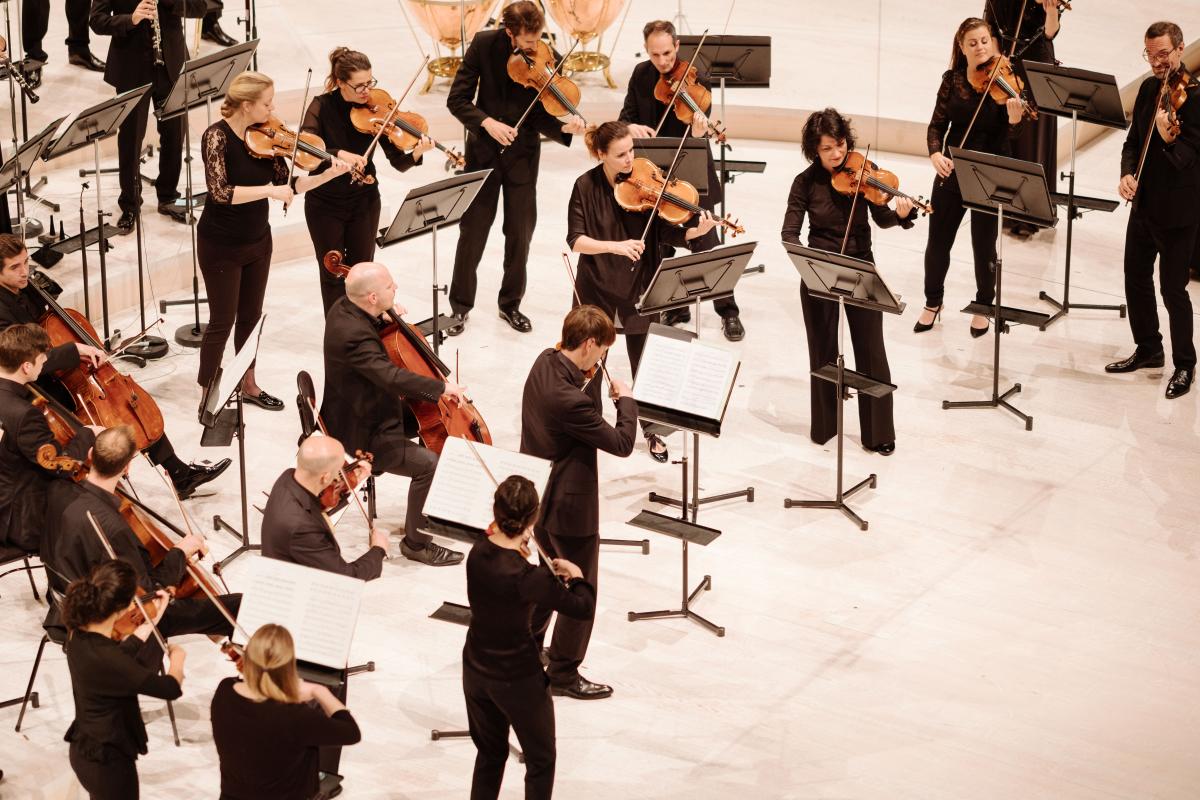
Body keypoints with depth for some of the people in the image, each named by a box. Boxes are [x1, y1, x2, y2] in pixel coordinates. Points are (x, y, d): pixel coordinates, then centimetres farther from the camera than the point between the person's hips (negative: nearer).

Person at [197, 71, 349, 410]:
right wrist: (269, 190, -34)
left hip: (258, 241, 6)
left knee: (250, 316, 18)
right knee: (223, 321, 2)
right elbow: (220, 192, -31)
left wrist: (329, 174, -12)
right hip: (221, 246, -6)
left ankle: (249, 385, 33)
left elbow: (287, 184, 0)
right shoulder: (217, 136, -21)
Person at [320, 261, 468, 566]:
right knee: (430, 465, -20)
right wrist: (442, 387, -36)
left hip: (361, 412, 11)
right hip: (361, 435, -11)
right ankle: (416, 543, -3)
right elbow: (393, 377, -43)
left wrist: (386, 316, 2)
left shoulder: (344, 308, -4)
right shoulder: (354, 335, -34)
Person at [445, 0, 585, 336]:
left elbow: (540, 118, -12)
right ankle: (460, 306, 21)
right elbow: (457, 100, -11)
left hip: (523, 155, 1)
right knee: (472, 231, 7)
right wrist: (488, 122, -26)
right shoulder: (484, 44, -13)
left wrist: (564, 127, -32)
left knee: (520, 234, 5)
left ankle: (511, 305, 23)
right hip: (484, 151, -1)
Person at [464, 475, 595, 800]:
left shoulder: (478, 552, -11)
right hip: (517, 681, -6)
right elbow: (584, 608, -20)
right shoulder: (528, 577, -30)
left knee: (490, 753, 26)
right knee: (541, 762, 16)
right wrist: (576, 574, -3)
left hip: (475, 671, 6)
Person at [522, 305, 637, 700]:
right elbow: (621, 443, -24)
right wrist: (626, 400, -10)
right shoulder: (568, 398, -33)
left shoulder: (545, 362, -6)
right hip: (570, 507, -9)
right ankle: (563, 673, 20)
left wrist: (593, 379, -3)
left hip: (538, 497, 9)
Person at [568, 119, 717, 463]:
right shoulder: (586, 186, -11)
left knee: (644, 363, 5)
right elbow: (575, 240, -19)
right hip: (596, 286, 0)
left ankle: (652, 430, 24)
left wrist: (695, 232, -31)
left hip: (638, 285, 0)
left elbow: (666, 232, -12)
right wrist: (615, 246, -34)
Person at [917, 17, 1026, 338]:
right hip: (951, 172, 3)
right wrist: (935, 154, -18)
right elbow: (937, 124, 1)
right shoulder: (952, 79, -1)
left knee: (984, 246, 6)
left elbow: (1009, 135, -16)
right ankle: (933, 302, 32)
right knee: (938, 241, 10)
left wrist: (1015, 118, -38)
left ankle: (983, 307, 28)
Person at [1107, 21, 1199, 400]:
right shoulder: (1148, 88, 6)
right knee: (1136, 279, 17)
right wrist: (1127, 173, -9)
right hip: (1143, 203, 8)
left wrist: (1168, 139, -43)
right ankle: (1148, 350, 34)